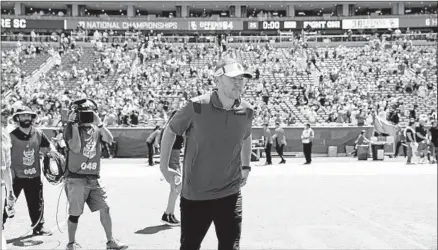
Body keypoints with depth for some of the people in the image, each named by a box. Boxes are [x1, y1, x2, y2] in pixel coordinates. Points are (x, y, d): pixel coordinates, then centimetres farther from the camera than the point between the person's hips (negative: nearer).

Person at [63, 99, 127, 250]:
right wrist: (74, 125, -17)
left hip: (93, 179, 5)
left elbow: (109, 139, -7)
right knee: (75, 213, 3)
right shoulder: (71, 128, -5)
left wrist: (99, 123, -12)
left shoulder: (96, 129, 10)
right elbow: (76, 148, -19)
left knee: (104, 209, 3)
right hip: (76, 179, -5)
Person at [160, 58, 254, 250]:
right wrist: (164, 167, 6)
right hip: (194, 195, -2)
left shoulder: (246, 111, -5)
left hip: (230, 195, 2)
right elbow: (170, 131, 1)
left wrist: (246, 166, 17)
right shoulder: (197, 107, -15)